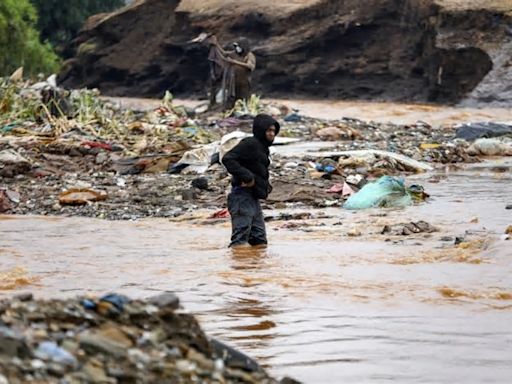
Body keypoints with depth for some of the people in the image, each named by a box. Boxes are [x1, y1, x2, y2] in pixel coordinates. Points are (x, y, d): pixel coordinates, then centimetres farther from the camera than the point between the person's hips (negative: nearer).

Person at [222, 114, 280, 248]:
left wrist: (266, 185, 8)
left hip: (253, 197, 10)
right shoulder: (249, 144, -10)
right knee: (240, 237, -15)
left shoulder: (262, 147, 19)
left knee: (259, 239, 13)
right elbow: (228, 159, -21)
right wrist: (246, 176, -25)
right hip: (243, 195, -10)